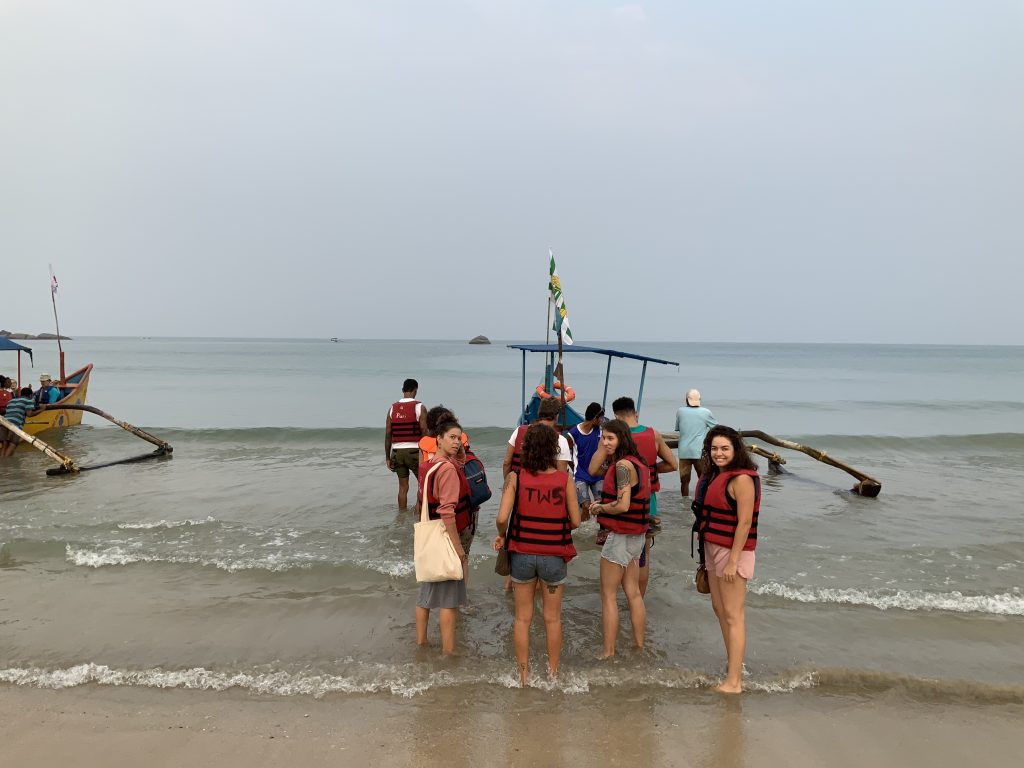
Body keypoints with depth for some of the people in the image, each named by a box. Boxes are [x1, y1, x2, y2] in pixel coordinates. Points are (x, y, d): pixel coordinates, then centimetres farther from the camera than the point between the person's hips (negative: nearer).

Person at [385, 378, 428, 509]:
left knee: (403, 486, 13)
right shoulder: (419, 407, -6)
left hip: (397, 451, 4)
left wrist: (387, 457, 11)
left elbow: (388, 434, 5)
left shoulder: (393, 408, 5)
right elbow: (424, 432, -11)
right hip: (414, 450, -4)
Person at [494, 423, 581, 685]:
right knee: (552, 618, 18)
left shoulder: (516, 477, -11)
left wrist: (501, 535, 3)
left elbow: (502, 517, -17)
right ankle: (553, 672, 31)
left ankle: (523, 674, 26)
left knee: (523, 617, 16)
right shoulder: (565, 479, -11)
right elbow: (575, 521, -6)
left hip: (522, 554, 0)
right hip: (554, 556, 0)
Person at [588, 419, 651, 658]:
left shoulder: (622, 465, -19)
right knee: (633, 593, 16)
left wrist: (599, 507, -8)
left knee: (608, 596, 2)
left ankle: (608, 652, 8)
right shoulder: (639, 463, 9)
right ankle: (639, 645, 25)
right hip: (637, 535, 9)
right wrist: (604, 505, 7)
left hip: (620, 536, -9)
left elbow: (623, 505, -25)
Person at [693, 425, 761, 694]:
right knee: (719, 608, 17)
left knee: (733, 615, -5)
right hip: (713, 548, 10)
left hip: (733, 552, -10)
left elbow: (745, 522, -21)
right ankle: (732, 663, 32)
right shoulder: (715, 475, 11)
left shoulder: (742, 479, -17)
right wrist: (706, 553, 17)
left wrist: (733, 560, -22)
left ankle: (733, 681, 1)